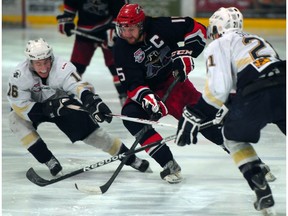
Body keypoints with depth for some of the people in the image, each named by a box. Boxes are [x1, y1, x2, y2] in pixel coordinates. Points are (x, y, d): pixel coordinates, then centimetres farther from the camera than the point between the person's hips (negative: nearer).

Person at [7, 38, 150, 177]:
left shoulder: (62, 68, -33)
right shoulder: (20, 75, -31)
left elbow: (79, 86, -46)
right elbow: (20, 106, -29)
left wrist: (91, 100, -68)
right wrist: (51, 108, -37)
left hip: (62, 101, 0)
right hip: (35, 108, 0)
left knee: (87, 129, -12)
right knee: (16, 119, -29)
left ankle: (128, 157, 4)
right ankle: (48, 160, -17)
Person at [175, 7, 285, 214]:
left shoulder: (219, 45, 14)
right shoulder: (257, 40, 35)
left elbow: (218, 86, -1)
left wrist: (194, 115, 5)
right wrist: (229, 107, 44)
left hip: (257, 97, -4)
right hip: (283, 87, 4)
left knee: (234, 137, 23)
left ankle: (263, 192, 11)